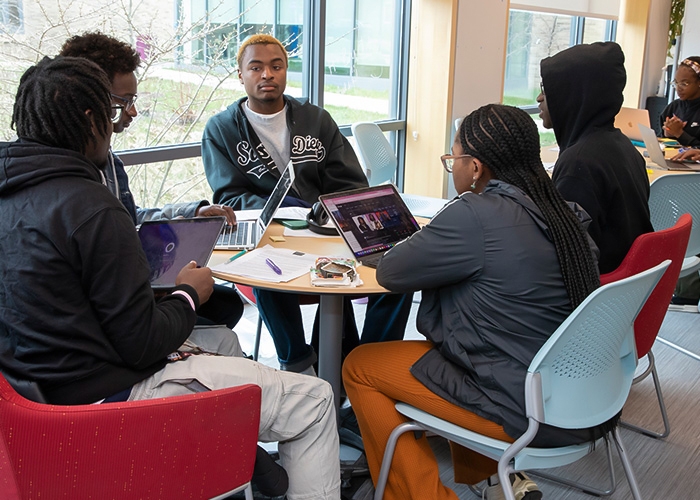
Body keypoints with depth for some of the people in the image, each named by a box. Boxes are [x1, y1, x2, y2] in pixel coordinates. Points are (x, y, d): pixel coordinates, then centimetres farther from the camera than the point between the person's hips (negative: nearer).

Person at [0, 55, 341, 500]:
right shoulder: (91, 208, -25)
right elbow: (141, 344, -22)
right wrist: (189, 295, -3)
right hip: (108, 395, -10)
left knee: (223, 341, 29)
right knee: (314, 400, -5)